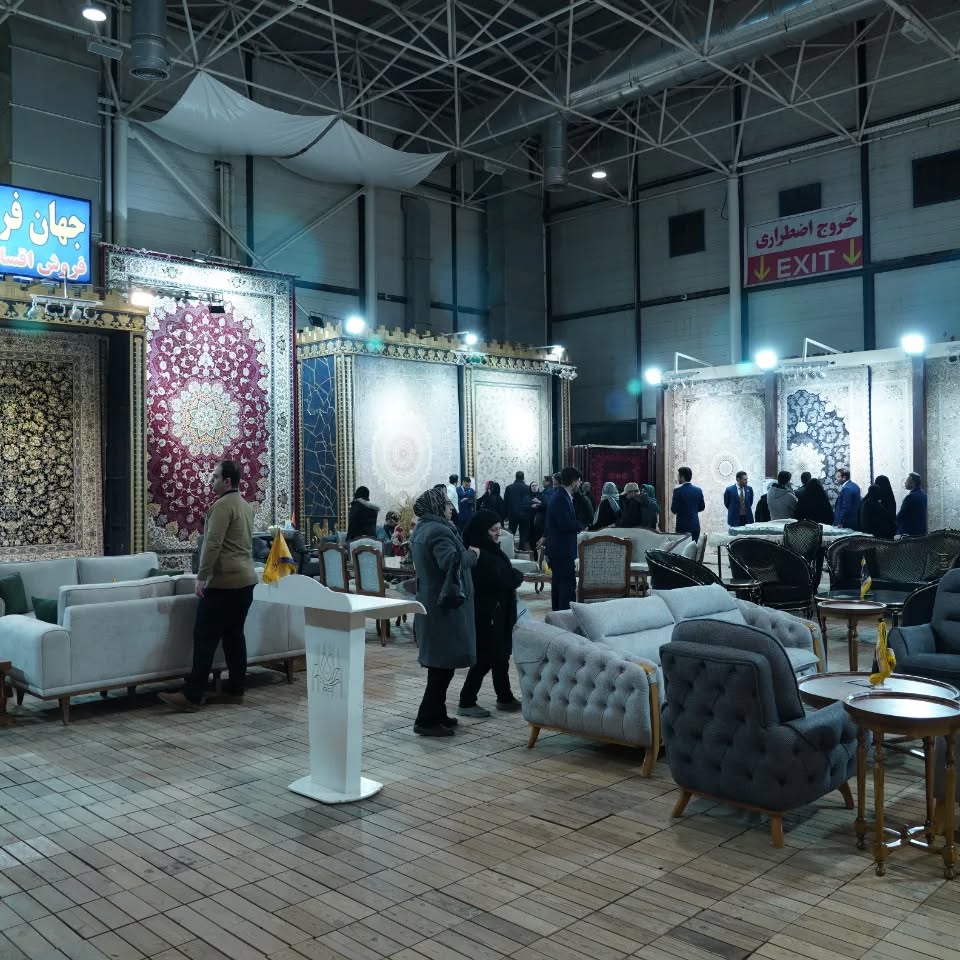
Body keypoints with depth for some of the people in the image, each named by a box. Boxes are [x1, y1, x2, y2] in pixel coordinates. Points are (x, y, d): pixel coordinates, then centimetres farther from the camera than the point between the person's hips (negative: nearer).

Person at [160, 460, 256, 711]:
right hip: (246, 579, 9)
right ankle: (235, 690, 12)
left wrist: (201, 577, -18)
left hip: (224, 581, -9)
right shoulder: (246, 505, 17)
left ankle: (192, 696, -7)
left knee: (205, 637, -7)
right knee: (234, 635, 11)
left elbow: (212, 544, -20)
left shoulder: (222, 506, -12)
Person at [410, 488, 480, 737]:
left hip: (430, 602, 10)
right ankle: (426, 720, -3)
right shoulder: (439, 531, -18)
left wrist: (465, 553, 15)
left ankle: (437, 714, 24)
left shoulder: (421, 529, 14)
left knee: (439, 663, 16)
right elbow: (451, 561, -31)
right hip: (445, 605, -10)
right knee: (444, 664, -5)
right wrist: (472, 554, -14)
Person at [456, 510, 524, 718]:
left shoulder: (491, 551, 12)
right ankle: (466, 702, 5)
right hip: (485, 614, -10)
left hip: (498, 613, 10)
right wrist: (516, 575, -8)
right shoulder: (481, 556, -20)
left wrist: (511, 576, -7)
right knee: (485, 658, -4)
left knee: (500, 655, 16)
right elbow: (502, 580, -24)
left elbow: (508, 575, 11)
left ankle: (505, 698, 27)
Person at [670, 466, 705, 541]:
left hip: (683, 527, -5)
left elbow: (674, 510, -12)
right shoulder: (698, 490, 3)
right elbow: (702, 507, 10)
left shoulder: (678, 491, -13)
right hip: (696, 526, 5)